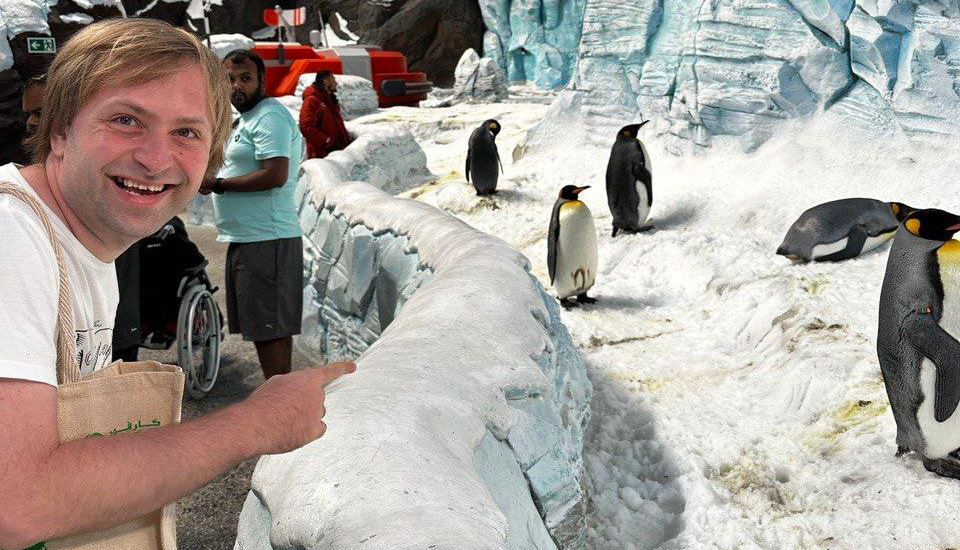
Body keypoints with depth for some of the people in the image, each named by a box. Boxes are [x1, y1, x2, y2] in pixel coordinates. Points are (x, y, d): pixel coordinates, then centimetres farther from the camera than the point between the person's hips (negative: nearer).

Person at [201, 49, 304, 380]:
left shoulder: (269, 117, -11)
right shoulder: (248, 118, 22)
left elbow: (275, 176, -23)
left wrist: (217, 184, -14)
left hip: (266, 241, -11)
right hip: (246, 240, 11)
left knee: (269, 329, -7)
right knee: (265, 327, 14)